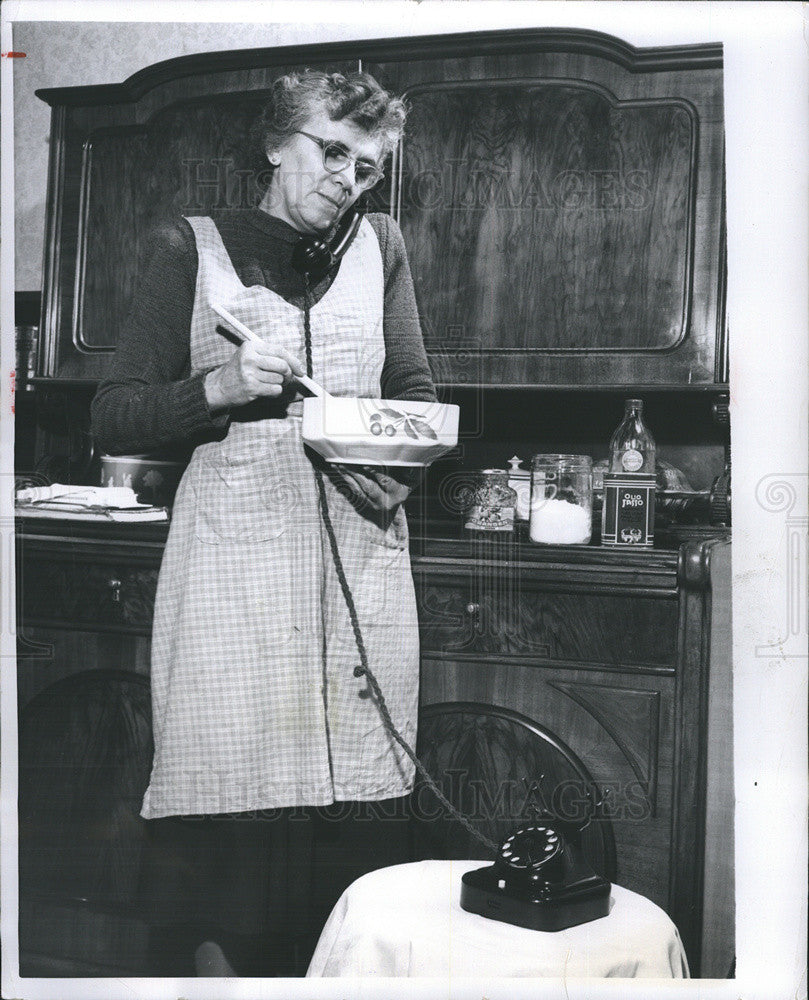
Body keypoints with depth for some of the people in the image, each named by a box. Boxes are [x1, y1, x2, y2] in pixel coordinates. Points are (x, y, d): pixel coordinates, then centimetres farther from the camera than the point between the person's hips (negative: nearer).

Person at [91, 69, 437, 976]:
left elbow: (416, 394, 19)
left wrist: (402, 461, -3)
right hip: (232, 550, -2)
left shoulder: (378, 246, 15)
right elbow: (113, 418, 4)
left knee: (361, 785, 1)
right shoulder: (192, 246, 7)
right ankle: (218, 954, 15)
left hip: (360, 549, 3)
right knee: (226, 782, -6)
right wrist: (219, 385, -13)